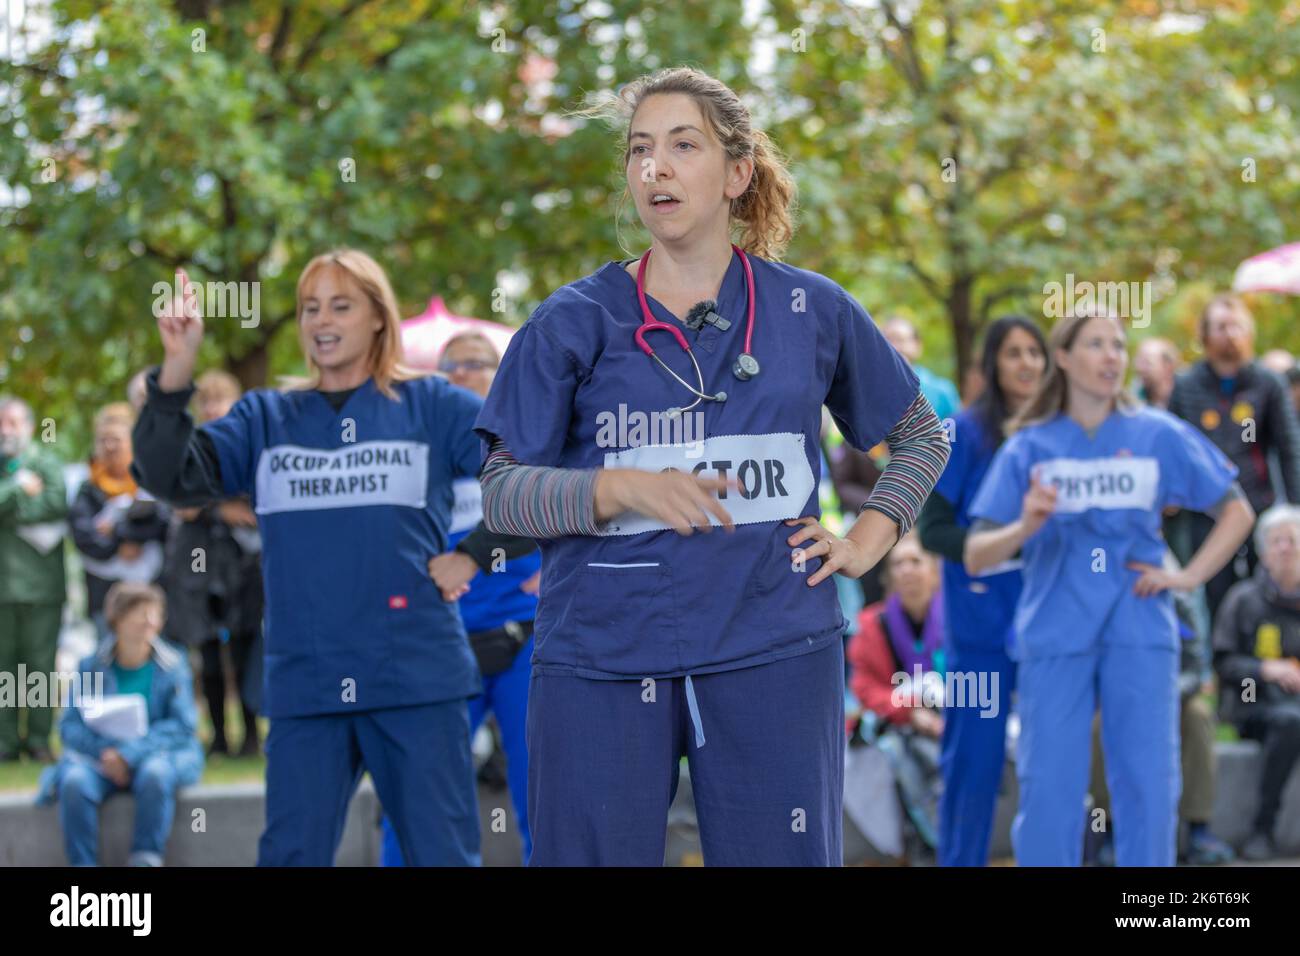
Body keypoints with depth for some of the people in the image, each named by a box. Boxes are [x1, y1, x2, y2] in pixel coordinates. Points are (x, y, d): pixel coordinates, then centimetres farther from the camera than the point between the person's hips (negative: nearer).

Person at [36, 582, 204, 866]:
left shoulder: (172, 665, 1)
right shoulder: (91, 667, 4)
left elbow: (183, 725, -7)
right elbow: (69, 726, 0)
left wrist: (130, 753, -20)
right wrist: (104, 749, -22)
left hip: (161, 751, -1)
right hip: (100, 756, 1)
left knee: (155, 772, -35)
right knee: (75, 781, -30)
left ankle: (145, 860, -29)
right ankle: (82, 864, -26)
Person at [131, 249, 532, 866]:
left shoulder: (430, 407, 6)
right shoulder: (265, 419, 12)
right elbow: (173, 478, -2)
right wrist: (177, 370, -14)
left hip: (419, 677, -2)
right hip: (305, 684, 2)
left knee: (443, 854, 1)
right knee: (290, 856, 2)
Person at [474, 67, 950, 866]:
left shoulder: (811, 311, 8)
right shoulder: (574, 322, 3)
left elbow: (921, 436, 22)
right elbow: (502, 492, -3)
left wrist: (869, 541, 6)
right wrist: (624, 488, -19)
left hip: (773, 654, 1)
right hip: (601, 660, -1)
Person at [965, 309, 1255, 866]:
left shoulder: (1158, 436, 7)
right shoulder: (1029, 447, 6)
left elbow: (1236, 512, 14)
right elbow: (976, 557, 1)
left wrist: (1190, 576, 1)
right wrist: (1024, 527, -18)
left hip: (1139, 634, 1)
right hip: (1055, 633, 0)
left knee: (1149, 786, -1)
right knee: (1048, 790, -3)